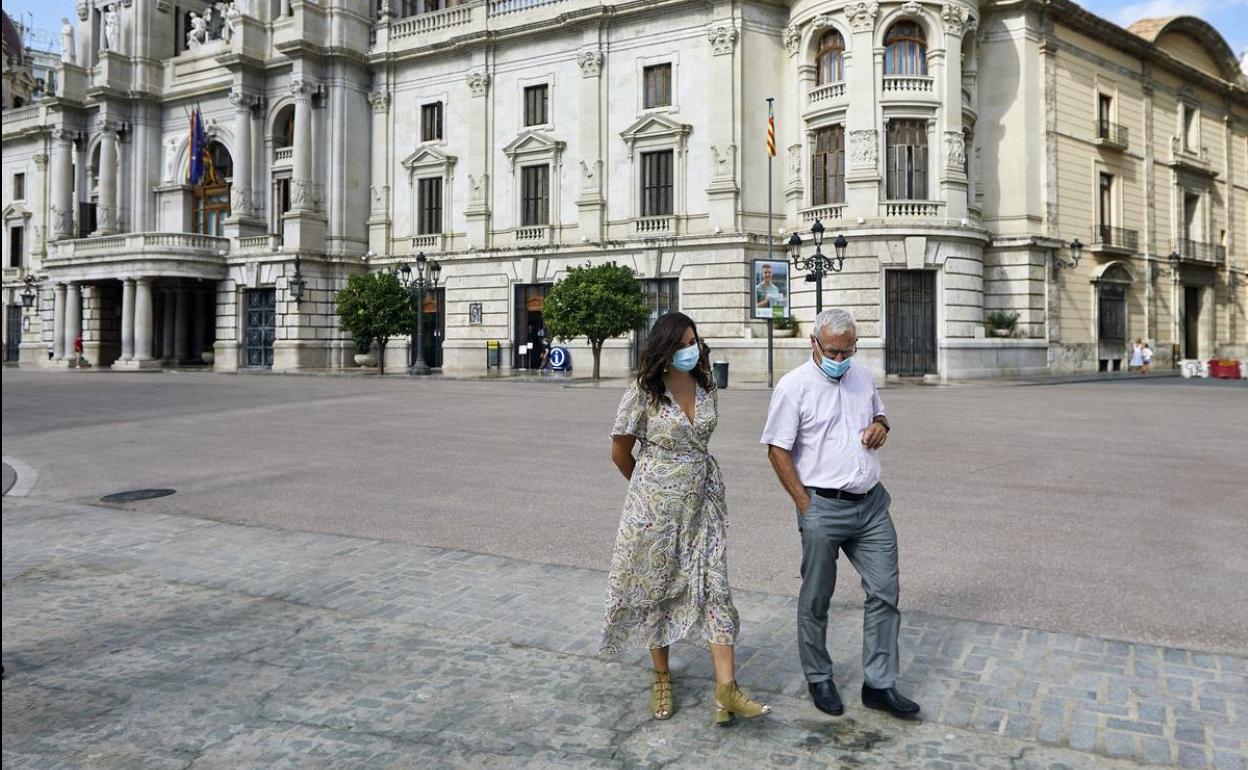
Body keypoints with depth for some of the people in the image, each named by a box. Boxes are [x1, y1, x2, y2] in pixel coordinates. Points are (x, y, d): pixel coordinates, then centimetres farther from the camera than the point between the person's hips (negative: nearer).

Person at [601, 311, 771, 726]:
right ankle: (662, 680, 26)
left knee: (714, 587, -2)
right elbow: (620, 452, -1)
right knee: (657, 590, 8)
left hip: (703, 500, 4)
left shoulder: (707, 388, 3)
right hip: (655, 504, -4)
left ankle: (726, 691, -1)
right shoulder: (644, 393, -11)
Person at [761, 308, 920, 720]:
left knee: (884, 593, 6)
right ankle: (818, 679, 26)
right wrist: (805, 505, -12)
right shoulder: (793, 385, -10)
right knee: (815, 600, 8)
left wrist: (881, 426, 0)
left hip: (872, 503, 6)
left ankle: (879, 685, 18)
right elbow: (777, 450, -9)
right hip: (823, 508, -5)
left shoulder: (864, 377, 9)